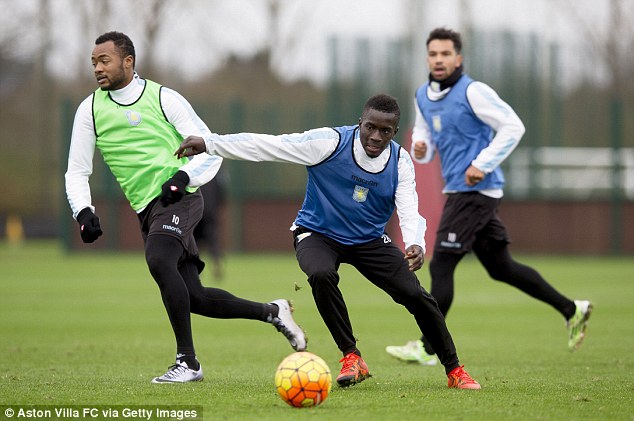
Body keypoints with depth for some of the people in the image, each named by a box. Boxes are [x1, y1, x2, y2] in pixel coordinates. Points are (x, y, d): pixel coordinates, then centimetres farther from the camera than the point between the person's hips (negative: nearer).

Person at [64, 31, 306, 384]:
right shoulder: (91, 110, 8)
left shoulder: (162, 98, -2)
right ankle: (272, 312, 23)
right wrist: (84, 212, -8)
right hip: (147, 210, 5)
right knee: (194, 298, 0)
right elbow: (77, 171, 9)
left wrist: (183, 177, -18)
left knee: (158, 260, -32)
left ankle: (187, 361, -25)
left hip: (179, 199, -5)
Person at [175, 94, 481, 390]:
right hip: (317, 234, -2)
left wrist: (416, 245, -44)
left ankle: (454, 370, 5)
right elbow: (269, 146, -23)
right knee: (322, 276, -37)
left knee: (415, 294, -14)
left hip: (370, 240, 2)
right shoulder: (329, 142, -21)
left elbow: (410, 212, -21)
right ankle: (351, 357, -21)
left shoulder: (400, 163, -12)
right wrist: (209, 144, -28)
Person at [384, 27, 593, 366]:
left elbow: (513, 126, -14)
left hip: (476, 190, -9)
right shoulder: (423, 96, 11)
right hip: (457, 191, 9)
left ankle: (428, 348, -5)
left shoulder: (472, 91, -12)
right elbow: (423, 131, 25)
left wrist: (483, 164, -19)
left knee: (440, 266, -10)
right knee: (500, 267, 13)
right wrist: (420, 148, 1)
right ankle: (571, 310, 22)